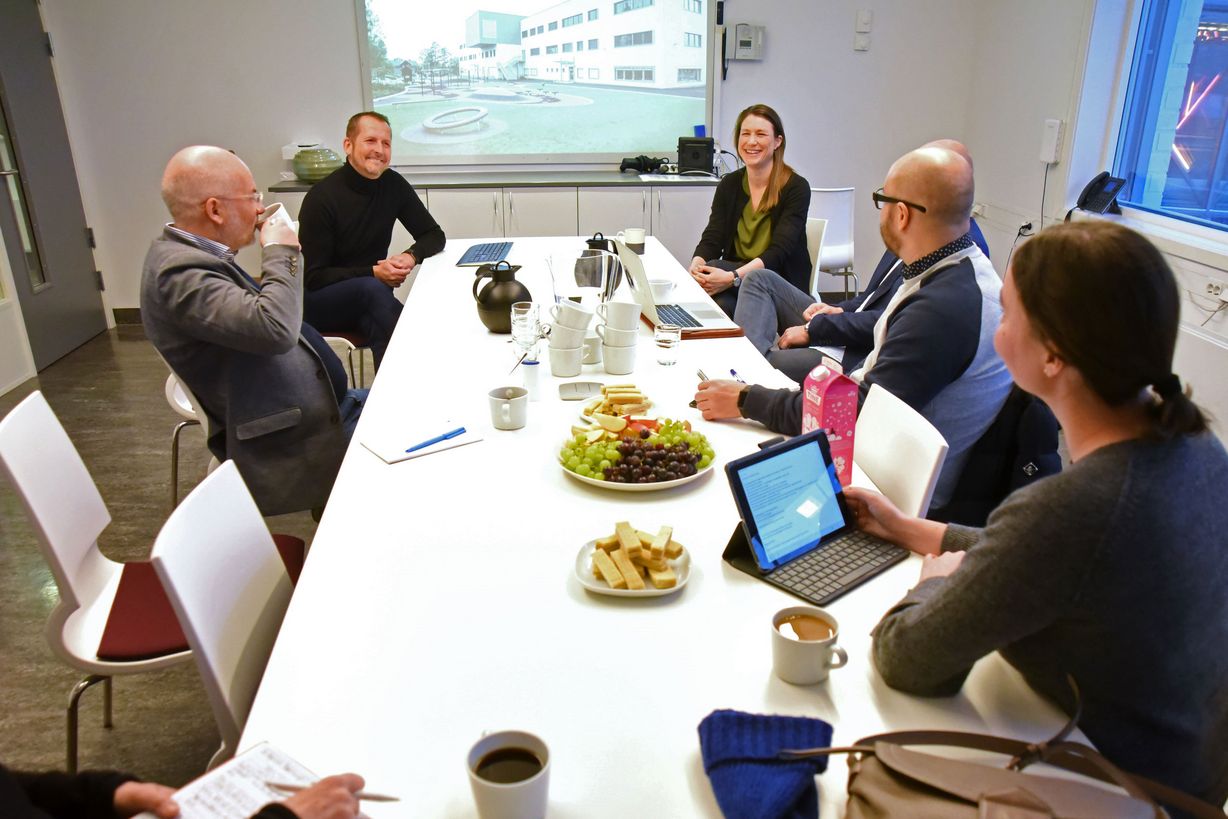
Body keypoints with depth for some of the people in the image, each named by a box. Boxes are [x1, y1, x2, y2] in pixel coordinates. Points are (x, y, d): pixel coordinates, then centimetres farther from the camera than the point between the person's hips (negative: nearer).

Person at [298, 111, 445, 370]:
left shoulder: (393, 185, 1)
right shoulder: (322, 197, -14)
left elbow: (434, 235, 6)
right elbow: (314, 277, -14)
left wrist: (411, 256, -17)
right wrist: (373, 272, -24)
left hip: (368, 300, 4)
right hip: (318, 302, -3)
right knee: (372, 288, -36)